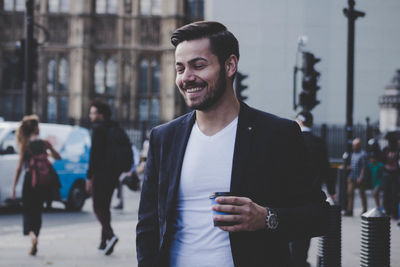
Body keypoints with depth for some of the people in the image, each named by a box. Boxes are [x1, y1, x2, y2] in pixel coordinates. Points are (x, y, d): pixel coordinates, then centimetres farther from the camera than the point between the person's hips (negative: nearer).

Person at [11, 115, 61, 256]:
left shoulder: (24, 145, -6)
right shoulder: (45, 143, -1)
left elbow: (19, 167, -8)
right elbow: (58, 157, 14)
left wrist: (13, 187, -4)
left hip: (30, 179, -2)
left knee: (28, 211, 9)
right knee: (37, 211, 16)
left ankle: (32, 234, -21)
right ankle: (34, 244, 16)